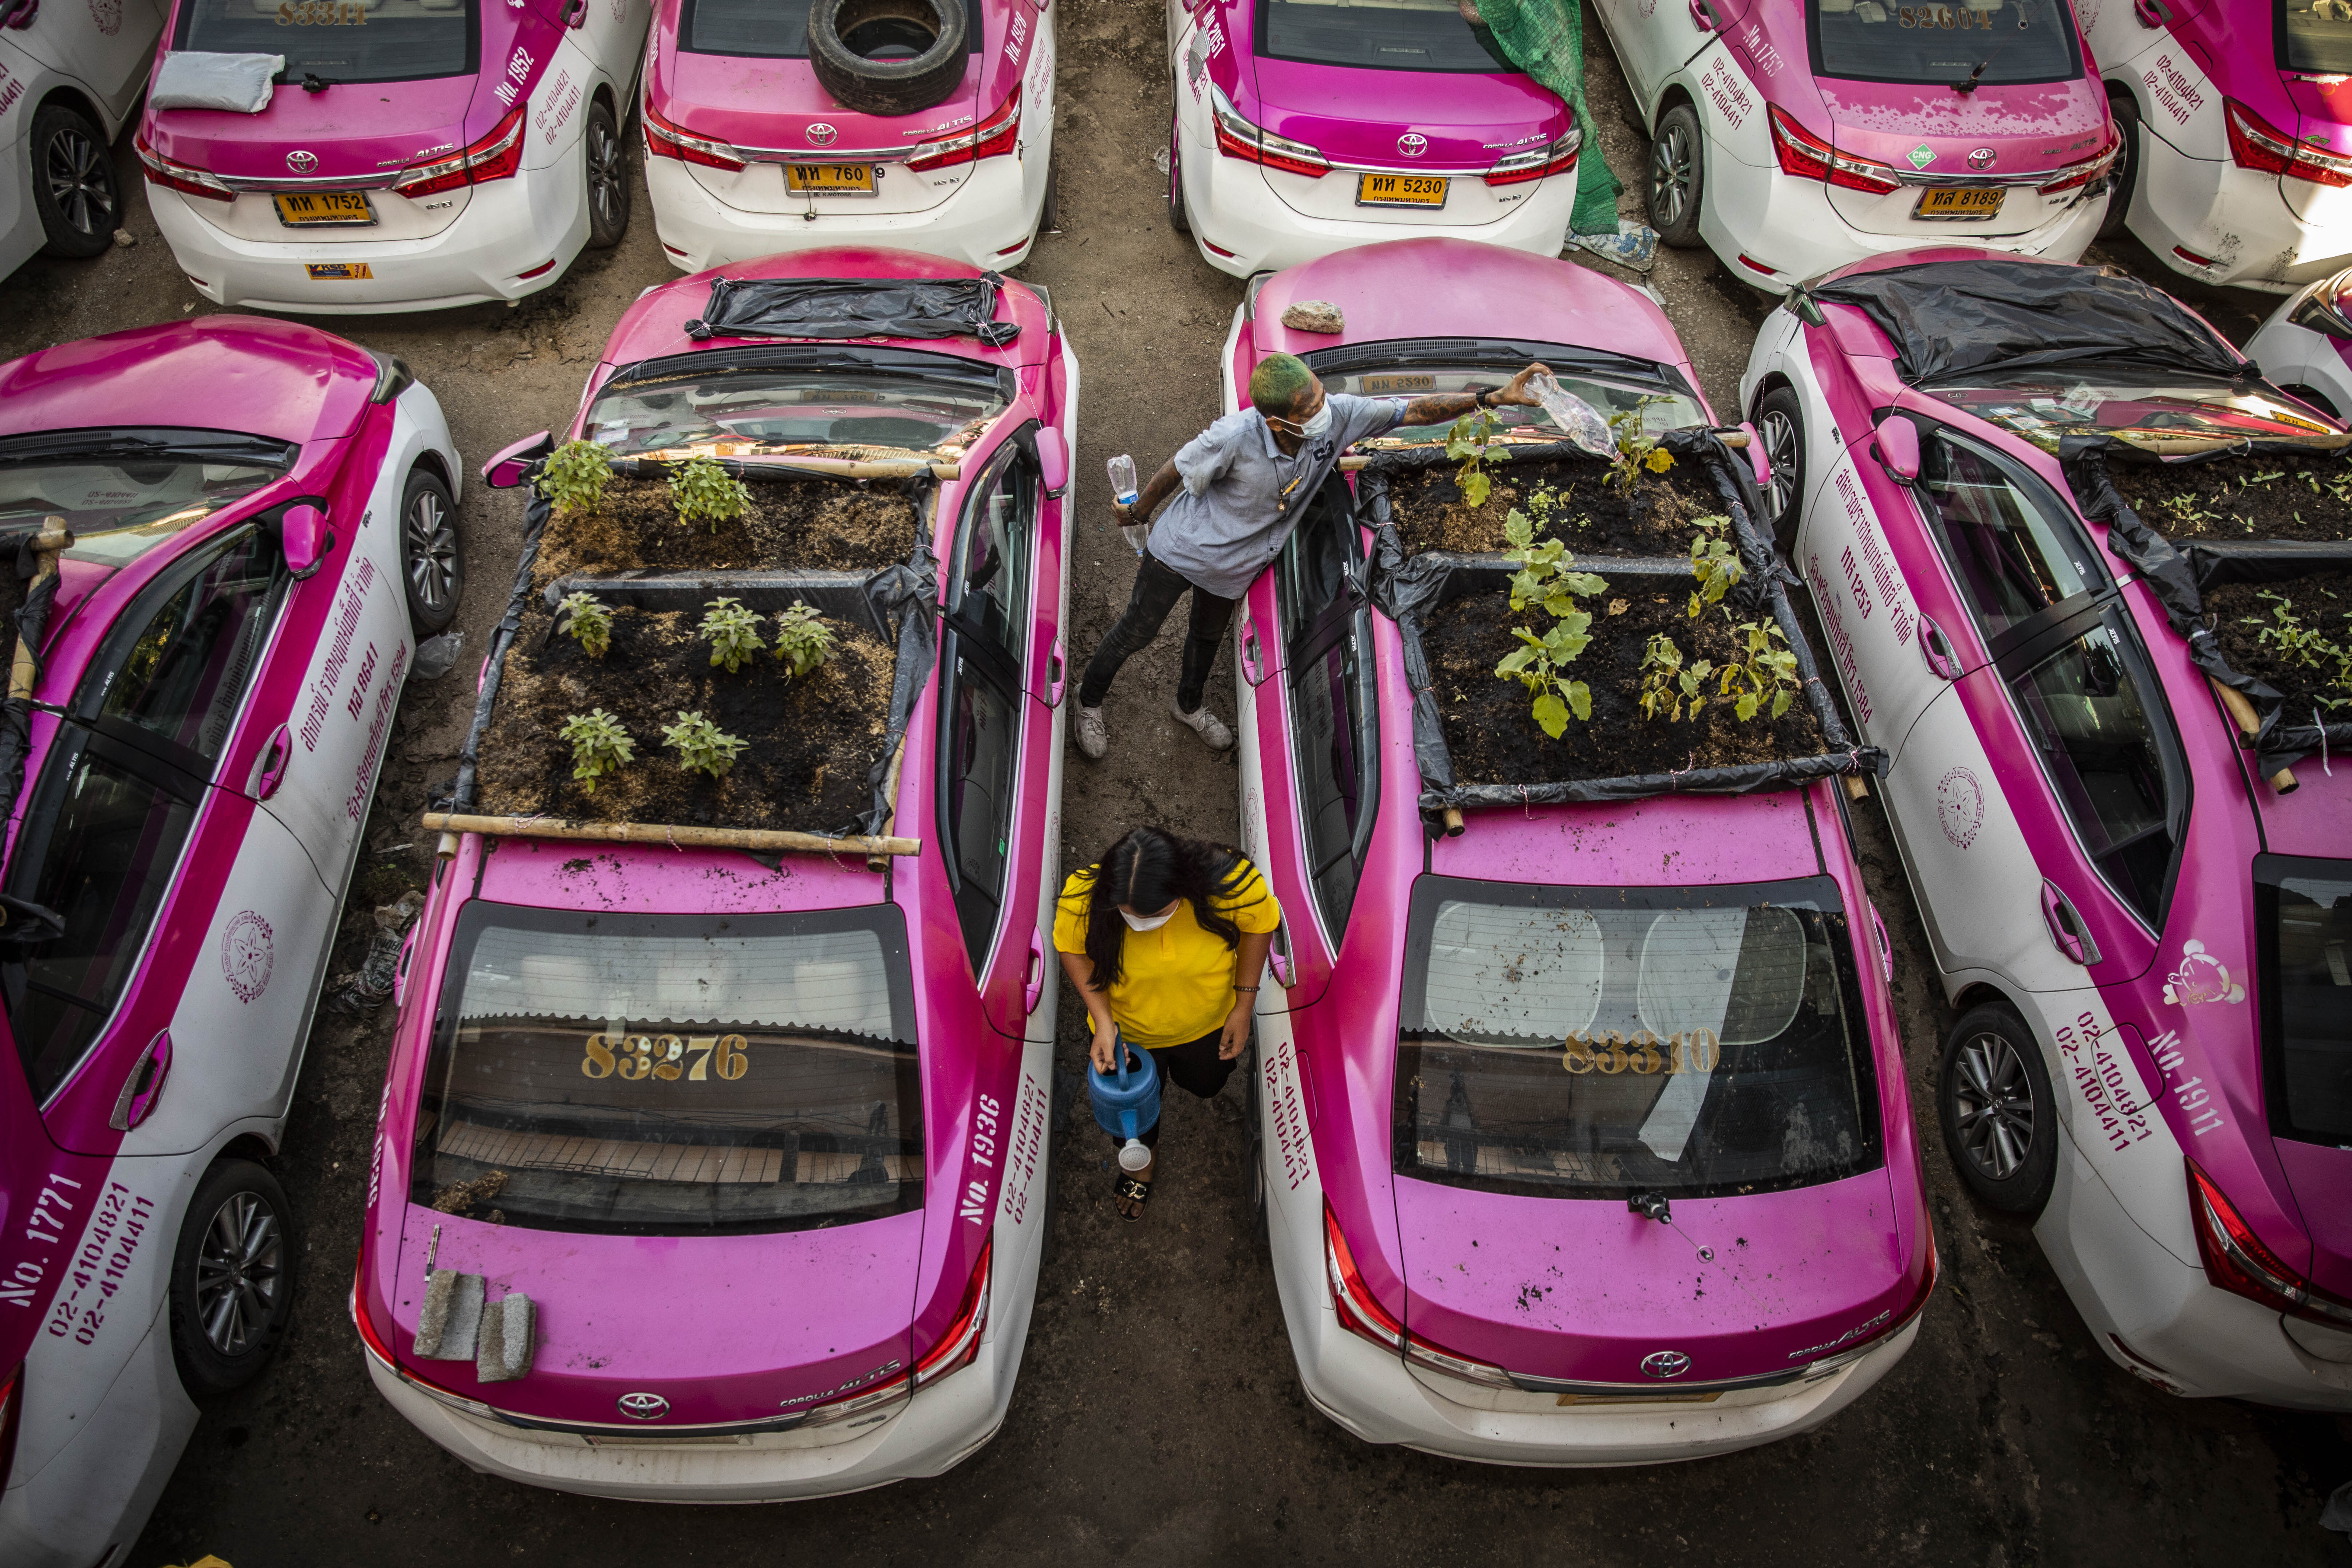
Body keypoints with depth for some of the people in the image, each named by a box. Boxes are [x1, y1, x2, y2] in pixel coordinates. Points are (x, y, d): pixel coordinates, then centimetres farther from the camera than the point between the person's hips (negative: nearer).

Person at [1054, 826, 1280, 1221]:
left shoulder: (1231, 883, -38)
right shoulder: (1083, 896, -38)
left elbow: (1259, 924, -15)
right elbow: (1072, 950, -16)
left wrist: (1244, 1007, -11)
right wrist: (1103, 1021, -27)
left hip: (1206, 1022, 1)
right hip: (1128, 1027, 0)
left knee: (1205, 1083, 29)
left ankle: (1182, 1069, 66)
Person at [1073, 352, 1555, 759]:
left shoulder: (1337, 416, -28)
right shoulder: (1234, 438, -40)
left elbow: (1415, 410, -23)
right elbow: (1177, 472, -21)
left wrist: (1493, 397, -31)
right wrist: (1137, 513, -4)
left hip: (1234, 566, 5)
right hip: (1182, 548, -5)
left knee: (1209, 635, 28)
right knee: (1137, 633, 11)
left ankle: (1190, 706, 57)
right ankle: (1090, 702, 39)